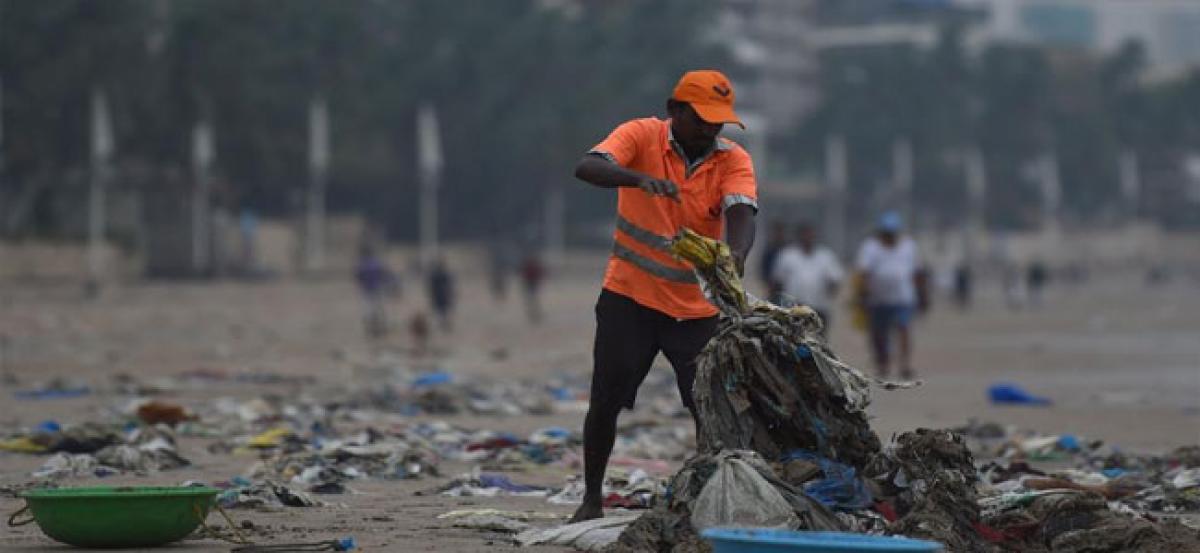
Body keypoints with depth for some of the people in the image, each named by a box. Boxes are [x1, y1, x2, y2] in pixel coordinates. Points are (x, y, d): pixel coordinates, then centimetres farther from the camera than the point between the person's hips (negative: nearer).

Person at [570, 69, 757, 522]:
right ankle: (591, 499, 17)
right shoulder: (642, 136, -10)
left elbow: (741, 214, -22)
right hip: (630, 297, -1)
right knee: (605, 402, 2)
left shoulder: (733, 160, -5)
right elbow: (587, 168, -26)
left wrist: (736, 255, -45)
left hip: (699, 308, 1)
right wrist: (639, 179, -46)